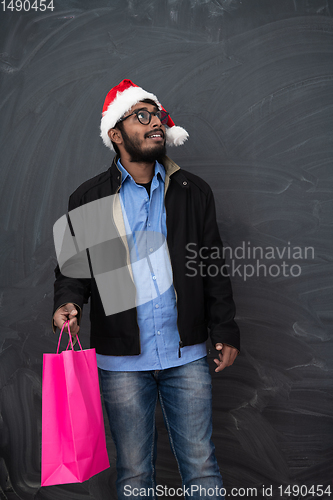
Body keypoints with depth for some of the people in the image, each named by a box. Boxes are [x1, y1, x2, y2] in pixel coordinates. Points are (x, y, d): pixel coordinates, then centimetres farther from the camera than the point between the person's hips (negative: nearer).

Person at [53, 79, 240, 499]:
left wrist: (225, 331, 5)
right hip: (122, 359, 0)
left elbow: (214, 268, 9)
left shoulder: (193, 192, 7)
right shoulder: (88, 199, 3)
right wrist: (67, 303, -13)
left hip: (187, 354, 1)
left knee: (201, 465, 8)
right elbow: (72, 268, 8)